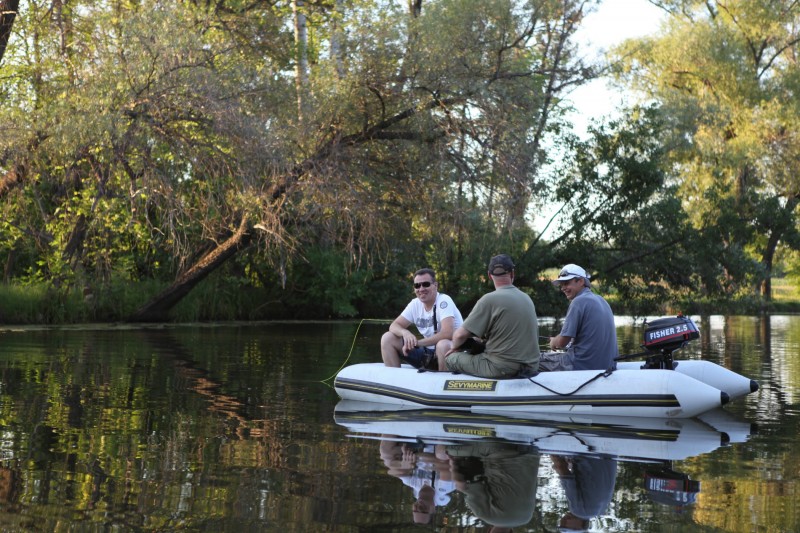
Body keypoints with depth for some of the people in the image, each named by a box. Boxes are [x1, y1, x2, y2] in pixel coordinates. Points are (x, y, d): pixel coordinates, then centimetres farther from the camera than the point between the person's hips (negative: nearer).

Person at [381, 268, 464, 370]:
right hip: (429, 353, 6)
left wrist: (416, 343, -24)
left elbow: (448, 333, -31)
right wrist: (405, 332, -22)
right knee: (388, 339, -4)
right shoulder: (415, 304, 1)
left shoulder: (444, 301, -18)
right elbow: (394, 326, 3)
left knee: (443, 345, -41)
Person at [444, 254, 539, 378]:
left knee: (451, 358, 8)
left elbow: (460, 335, -13)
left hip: (504, 369, -7)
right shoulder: (527, 298, 8)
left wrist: (455, 347, 8)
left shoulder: (489, 299, -13)